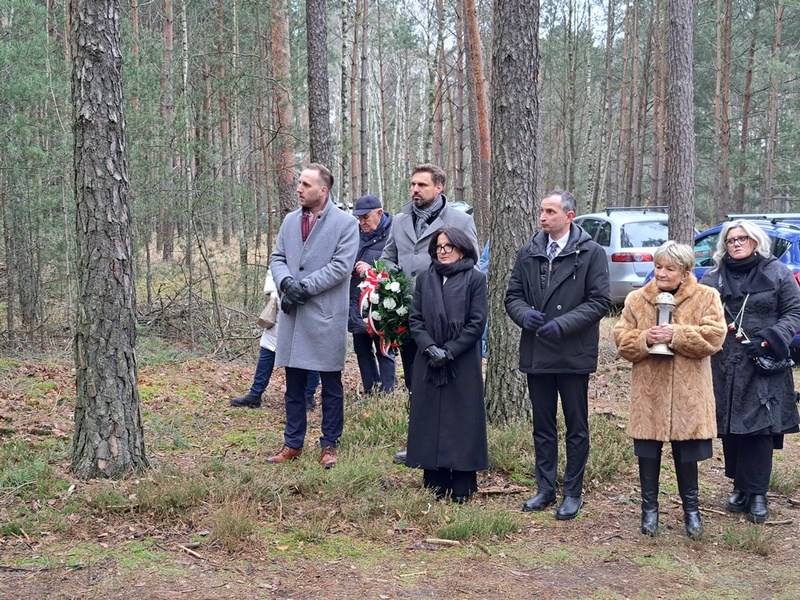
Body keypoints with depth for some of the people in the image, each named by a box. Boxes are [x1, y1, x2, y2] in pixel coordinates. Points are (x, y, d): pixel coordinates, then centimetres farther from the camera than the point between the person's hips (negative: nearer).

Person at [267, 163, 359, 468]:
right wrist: (286, 282, -10)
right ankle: (293, 444, 20)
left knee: (331, 385, 5)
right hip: (293, 314, 5)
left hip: (327, 316, -5)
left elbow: (341, 266, -13)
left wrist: (304, 286, -16)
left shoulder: (346, 223, -5)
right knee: (294, 384, 11)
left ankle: (329, 445, 15)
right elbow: (277, 257, 11)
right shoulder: (290, 220, 12)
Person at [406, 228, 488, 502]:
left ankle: (462, 487, 6)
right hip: (428, 364, 3)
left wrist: (449, 351, -12)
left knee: (462, 422, 0)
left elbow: (477, 322, -6)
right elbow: (415, 319, 6)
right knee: (430, 422, 4)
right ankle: (435, 484, 12)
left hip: (463, 364, -3)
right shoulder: (425, 280, 11)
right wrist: (429, 347, -11)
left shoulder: (475, 279, 0)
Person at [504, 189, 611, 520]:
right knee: (543, 426, 13)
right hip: (537, 353, 4)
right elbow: (513, 295, 10)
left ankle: (573, 493, 16)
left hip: (573, 354, -4)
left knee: (576, 427, 6)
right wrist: (525, 315, -12)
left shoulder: (591, 253, -6)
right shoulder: (528, 253, 7)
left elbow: (600, 302, -10)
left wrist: (562, 324, -19)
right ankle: (545, 489, 23)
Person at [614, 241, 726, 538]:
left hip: (688, 393, -1)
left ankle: (691, 508, 25)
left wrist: (676, 335, -20)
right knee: (648, 451, 6)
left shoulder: (706, 298, 0)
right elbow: (622, 340, 2)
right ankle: (649, 507, 20)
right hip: (649, 391, 2)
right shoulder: (636, 300, 5)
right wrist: (645, 340, -18)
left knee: (686, 452, 8)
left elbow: (714, 337, -11)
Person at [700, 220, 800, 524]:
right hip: (725, 368, 3)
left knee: (759, 429, -5)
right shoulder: (713, 279, 11)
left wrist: (773, 339, -13)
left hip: (763, 368, -3)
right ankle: (740, 487, 21)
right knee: (730, 430, 6)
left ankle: (757, 494, 2)